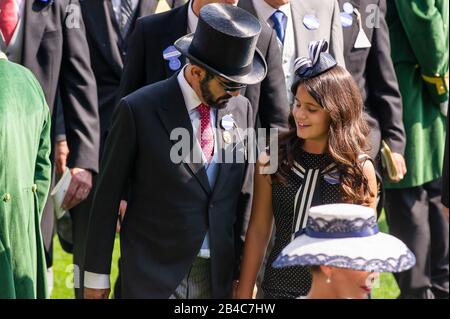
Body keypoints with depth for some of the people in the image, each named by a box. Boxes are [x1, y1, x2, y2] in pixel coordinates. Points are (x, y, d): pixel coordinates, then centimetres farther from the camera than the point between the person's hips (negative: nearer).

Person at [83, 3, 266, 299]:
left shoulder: (242, 109, 4)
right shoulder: (138, 109, -9)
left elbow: (239, 194, 12)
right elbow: (108, 195, -4)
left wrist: (242, 272, 13)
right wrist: (97, 273, -2)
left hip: (218, 274, 4)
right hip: (154, 274, -4)